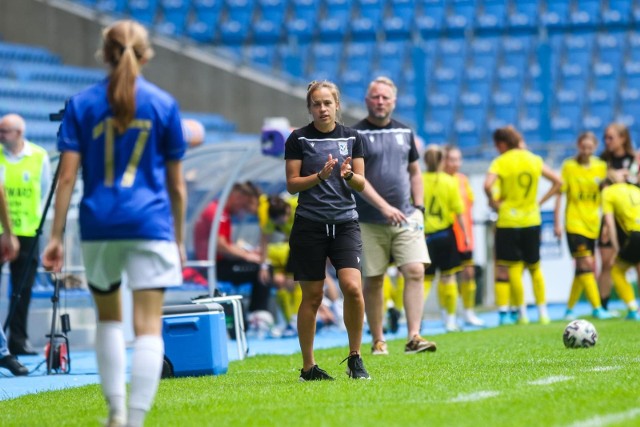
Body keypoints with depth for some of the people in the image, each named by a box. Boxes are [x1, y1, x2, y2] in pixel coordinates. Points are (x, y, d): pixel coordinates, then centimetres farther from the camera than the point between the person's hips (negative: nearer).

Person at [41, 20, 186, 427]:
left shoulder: (82, 104, 4)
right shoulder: (164, 104, 4)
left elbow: (68, 175, -2)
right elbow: (176, 185, 6)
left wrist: (56, 236, 1)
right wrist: (179, 238, 15)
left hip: (99, 225, 2)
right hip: (151, 224, -1)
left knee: (109, 316, 21)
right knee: (149, 327, -4)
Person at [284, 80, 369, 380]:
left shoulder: (352, 138, 8)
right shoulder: (298, 139, 1)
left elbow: (361, 184, 10)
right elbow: (292, 184, -1)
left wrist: (349, 175, -12)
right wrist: (320, 176, -17)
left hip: (345, 223, 2)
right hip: (309, 225, -2)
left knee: (352, 288, -15)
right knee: (312, 296, 1)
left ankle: (355, 358, 1)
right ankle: (308, 366, 11)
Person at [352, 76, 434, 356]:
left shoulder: (404, 132, 12)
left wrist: (418, 207, 7)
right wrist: (384, 207, -20)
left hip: (405, 219, 3)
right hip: (369, 222, -3)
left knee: (415, 271, -11)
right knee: (373, 280, 2)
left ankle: (413, 337, -13)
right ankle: (378, 341, 13)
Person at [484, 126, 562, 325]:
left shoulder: (501, 162, -8)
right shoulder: (535, 160, 7)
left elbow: (488, 185, -23)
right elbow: (557, 182, 9)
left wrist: (493, 201, -6)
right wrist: (540, 201, 10)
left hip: (508, 221, -4)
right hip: (532, 220, 4)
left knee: (513, 267, 2)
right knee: (535, 267, 13)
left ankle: (522, 313, 1)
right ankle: (543, 311, 12)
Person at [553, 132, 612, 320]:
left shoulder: (601, 167, 6)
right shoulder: (569, 166, -4)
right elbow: (559, 193, -2)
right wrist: (557, 222, -6)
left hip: (592, 225, 4)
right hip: (574, 224, -4)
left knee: (583, 269, 8)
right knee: (586, 264, -15)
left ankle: (570, 309, 18)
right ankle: (597, 308, -16)